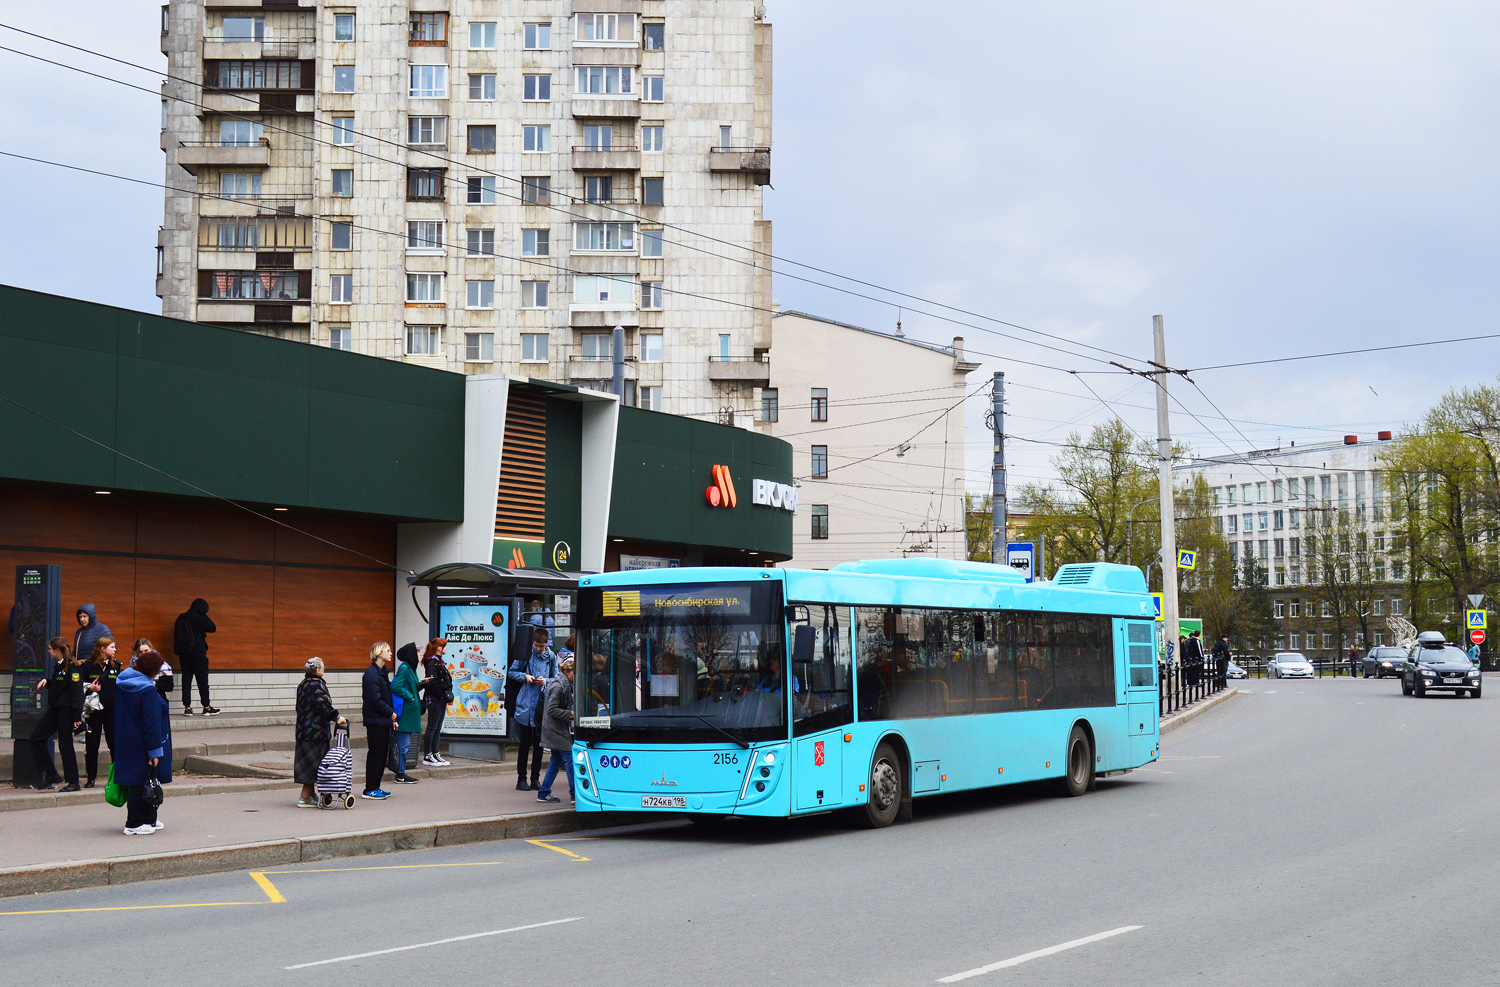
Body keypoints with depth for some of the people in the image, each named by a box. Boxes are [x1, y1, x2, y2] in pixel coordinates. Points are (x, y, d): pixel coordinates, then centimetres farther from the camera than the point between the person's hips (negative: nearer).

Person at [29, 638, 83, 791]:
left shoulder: (71, 666, -14)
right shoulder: (58, 665, 15)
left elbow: (76, 692, -18)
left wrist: (77, 716, -21)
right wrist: (46, 681, 4)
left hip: (66, 710, -9)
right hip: (55, 709, 9)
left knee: (65, 744, -4)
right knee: (36, 738, 5)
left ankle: (73, 782, 5)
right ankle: (50, 775, 10)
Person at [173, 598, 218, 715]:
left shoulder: (181, 618, 9)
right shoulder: (199, 618, -11)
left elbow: (176, 634, 13)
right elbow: (213, 628, -3)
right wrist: (205, 617, 4)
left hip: (183, 653, 6)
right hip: (197, 653, -6)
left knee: (186, 679, 6)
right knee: (202, 680, 1)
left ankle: (187, 707, 1)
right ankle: (206, 707, 3)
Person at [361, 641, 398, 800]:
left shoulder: (382, 672, 15)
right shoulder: (371, 673, -15)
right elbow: (374, 700, -19)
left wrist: (392, 718, 12)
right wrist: (391, 713, -11)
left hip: (383, 721, 9)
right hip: (375, 720, -9)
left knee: (382, 754, 12)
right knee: (376, 753, -4)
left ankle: (375, 787, 18)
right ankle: (370, 790, 1)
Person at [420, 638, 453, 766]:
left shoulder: (439, 662, 17)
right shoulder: (432, 663, -14)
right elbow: (432, 682, -21)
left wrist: (447, 694, 10)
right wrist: (442, 694, -17)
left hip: (441, 699, 10)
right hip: (434, 698, -10)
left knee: (438, 728, 12)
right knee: (432, 728, -4)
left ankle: (436, 754, 18)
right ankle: (427, 756, 0)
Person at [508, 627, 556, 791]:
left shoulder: (551, 657, 4)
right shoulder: (525, 654, -1)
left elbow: (556, 679, 10)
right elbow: (511, 672, 8)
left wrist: (546, 681, -10)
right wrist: (525, 676, -10)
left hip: (543, 705, 2)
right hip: (526, 705, -2)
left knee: (539, 744, 8)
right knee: (525, 743, 2)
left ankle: (535, 779, 17)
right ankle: (521, 779, 9)